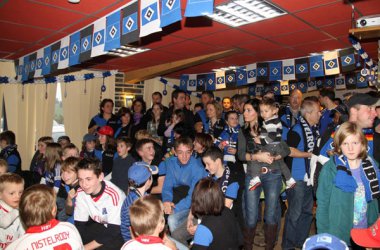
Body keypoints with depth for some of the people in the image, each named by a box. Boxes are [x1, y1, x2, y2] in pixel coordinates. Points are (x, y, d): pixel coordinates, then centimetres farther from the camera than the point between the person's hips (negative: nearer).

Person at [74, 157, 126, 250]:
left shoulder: (113, 194, -31)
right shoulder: (80, 193, -14)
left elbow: (113, 233, -26)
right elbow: (79, 225, -7)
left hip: (119, 230, -5)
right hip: (99, 226, 6)